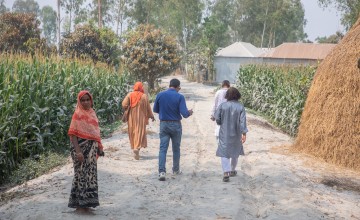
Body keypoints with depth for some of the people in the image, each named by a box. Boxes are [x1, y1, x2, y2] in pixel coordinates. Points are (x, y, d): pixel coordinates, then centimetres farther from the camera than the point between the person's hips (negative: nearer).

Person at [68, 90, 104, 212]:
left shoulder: (92, 112, 10)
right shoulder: (78, 114, -10)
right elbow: (73, 134, -15)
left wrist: (99, 147, 13)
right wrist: (78, 151, -22)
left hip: (91, 148, 7)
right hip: (81, 147, -7)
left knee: (90, 173, 10)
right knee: (82, 174, -3)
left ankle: (85, 202, 19)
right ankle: (79, 204, 6)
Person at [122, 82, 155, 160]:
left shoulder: (129, 95, -2)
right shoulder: (144, 96, -7)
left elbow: (124, 104, -9)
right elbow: (148, 108, -2)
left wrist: (128, 107, 12)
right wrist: (151, 116, 10)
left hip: (131, 117, 3)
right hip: (140, 118, -3)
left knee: (132, 133, 14)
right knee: (140, 132, -3)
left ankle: (134, 147, 22)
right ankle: (137, 148, -21)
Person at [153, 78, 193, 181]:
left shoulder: (160, 95, -2)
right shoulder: (180, 97, -11)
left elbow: (155, 110, 7)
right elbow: (184, 113, -16)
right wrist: (189, 112, 6)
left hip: (164, 124, 1)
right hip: (176, 125, -1)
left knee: (163, 148, -1)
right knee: (176, 148, 15)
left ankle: (162, 171, -14)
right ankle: (176, 170, 29)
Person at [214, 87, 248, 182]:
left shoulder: (223, 106, -9)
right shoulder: (240, 107, -8)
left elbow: (217, 118, -7)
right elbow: (243, 121, -15)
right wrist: (244, 133, -17)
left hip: (224, 133, -1)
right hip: (236, 134, 2)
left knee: (224, 153, 0)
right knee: (235, 152, 20)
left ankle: (226, 172, -17)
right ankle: (232, 170, 32)